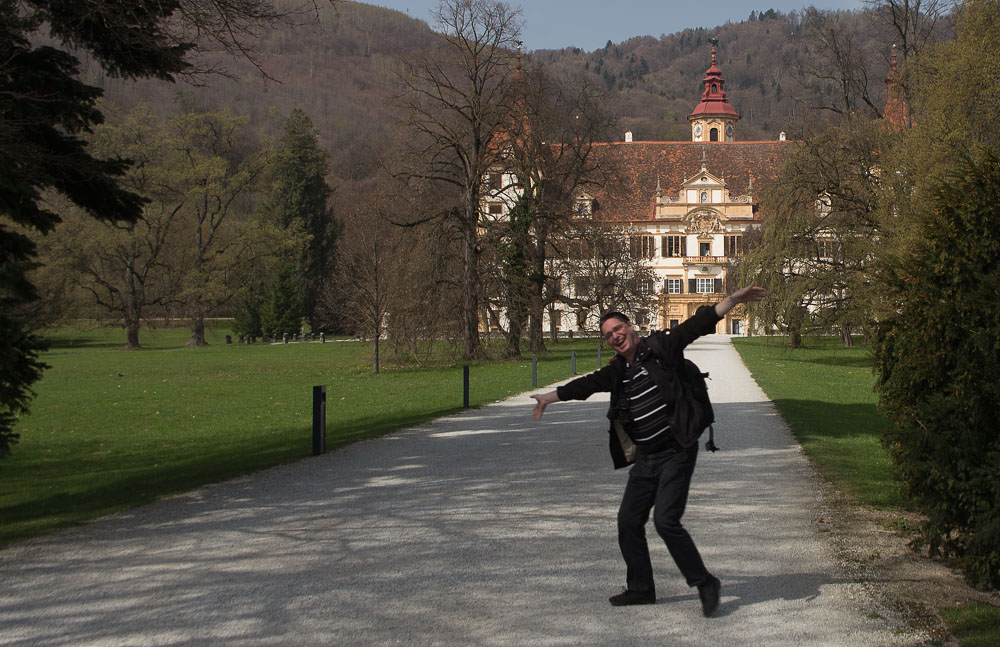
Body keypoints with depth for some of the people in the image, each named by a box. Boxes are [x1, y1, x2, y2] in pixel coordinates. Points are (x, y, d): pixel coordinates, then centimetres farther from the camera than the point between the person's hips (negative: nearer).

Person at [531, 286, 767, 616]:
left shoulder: (662, 348, -6)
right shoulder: (617, 371, 12)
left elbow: (697, 325, -13)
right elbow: (586, 385, 24)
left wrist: (733, 299, -22)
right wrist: (550, 397, 33)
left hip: (676, 452, -8)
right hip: (646, 458, 8)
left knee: (666, 521, -18)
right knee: (628, 520, 9)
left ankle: (705, 583, -3)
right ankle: (641, 588, 24)